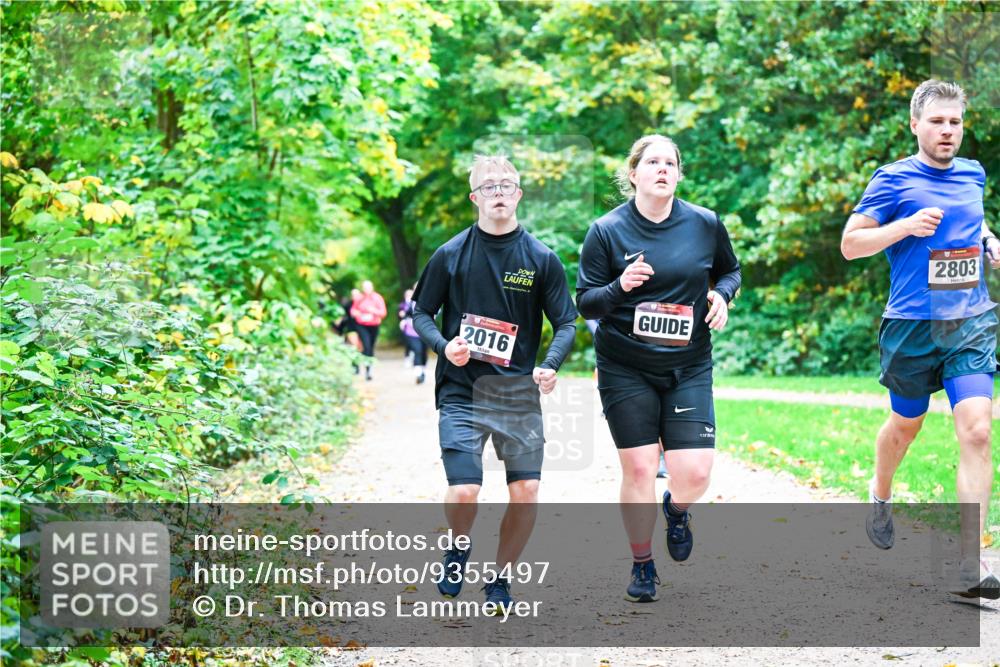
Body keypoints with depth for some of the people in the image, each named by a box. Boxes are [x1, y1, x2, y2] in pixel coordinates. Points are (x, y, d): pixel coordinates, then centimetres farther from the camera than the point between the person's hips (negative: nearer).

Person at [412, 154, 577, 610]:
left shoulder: (541, 258, 2)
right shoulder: (450, 255, 0)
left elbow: (566, 322, 5)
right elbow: (421, 312, 9)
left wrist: (550, 365, -13)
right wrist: (444, 345, -11)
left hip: (519, 393, 2)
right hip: (461, 391, -1)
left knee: (526, 493, -3)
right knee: (463, 492, -12)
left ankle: (500, 579, 19)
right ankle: (459, 549, 22)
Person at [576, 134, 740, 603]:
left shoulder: (705, 225, 0)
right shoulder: (606, 231, -5)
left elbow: (730, 270, 17)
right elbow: (585, 302, -4)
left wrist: (722, 294, -5)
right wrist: (620, 287, -23)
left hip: (689, 369, 1)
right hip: (625, 371, -1)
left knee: (694, 472, -8)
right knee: (638, 469, 0)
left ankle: (676, 510, 30)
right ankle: (642, 567, 20)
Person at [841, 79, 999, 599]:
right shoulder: (894, 180, -5)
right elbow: (850, 244, -7)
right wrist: (907, 226, -20)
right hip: (913, 324, -3)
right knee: (906, 424, 15)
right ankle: (880, 496, 50)